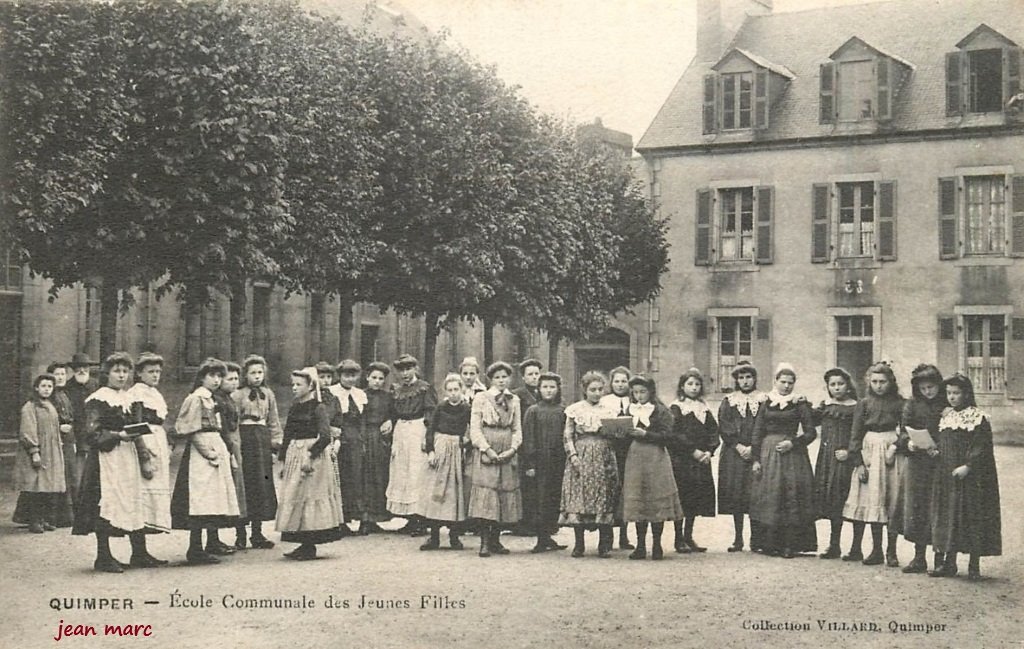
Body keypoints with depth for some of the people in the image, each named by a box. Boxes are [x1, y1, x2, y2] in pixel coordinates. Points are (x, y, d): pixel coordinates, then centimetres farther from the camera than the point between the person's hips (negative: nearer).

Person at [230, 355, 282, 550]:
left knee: (263, 487, 5)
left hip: (263, 440, 5)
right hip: (244, 440, -5)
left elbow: (274, 421, 16)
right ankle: (240, 535, 2)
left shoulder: (268, 394, 13)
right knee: (244, 486, -5)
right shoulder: (237, 395, -2)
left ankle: (257, 533, 13)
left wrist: (277, 442, 8)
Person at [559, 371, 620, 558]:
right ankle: (579, 544, 2)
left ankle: (605, 545, 4)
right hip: (581, 457, -1)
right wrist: (573, 455, -9)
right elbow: (568, 435, 3)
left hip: (604, 458, 2)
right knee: (578, 496, -5)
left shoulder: (608, 410, 11)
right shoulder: (575, 409, 6)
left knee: (604, 498, -1)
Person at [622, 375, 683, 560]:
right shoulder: (630, 410, 14)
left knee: (656, 501, -3)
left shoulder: (661, 411, 0)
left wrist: (645, 434, -16)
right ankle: (640, 546, 6)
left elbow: (668, 436, -8)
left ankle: (657, 545, 4)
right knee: (636, 501, 2)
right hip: (634, 458, 4)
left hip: (655, 457, -4)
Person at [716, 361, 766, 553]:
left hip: (756, 453, -1)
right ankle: (737, 540, 5)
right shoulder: (729, 401, 10)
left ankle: (756, 540, -1)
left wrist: (753, 448, -11)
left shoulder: (763, 399, 7)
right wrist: (738, 446, -10)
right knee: (736, 494, -1)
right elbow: (724, 427, 2)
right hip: (733, 453, 1)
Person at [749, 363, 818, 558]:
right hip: (768, 453, 2)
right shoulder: (765, 403, 8)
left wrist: (793, 443, -12)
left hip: (792, 454, -2)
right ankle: (771, 544, 6)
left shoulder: (800, 404, 4)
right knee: (769, 498, 0)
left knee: (792, 498, -6)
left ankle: (790, 545, -3)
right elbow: (757, 432, 7)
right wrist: (756, 459, 1)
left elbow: (811, 432, 3)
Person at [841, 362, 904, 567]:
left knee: (893, 502, -1)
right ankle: (876, 550, 5)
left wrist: (897, 446, -13)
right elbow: (856, 434, 4)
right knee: (873, 501, 0)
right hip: (870, 452, 1)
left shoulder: (899, 403, 3)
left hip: (892, 452, -1)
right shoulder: (864, 404, 5)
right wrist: (859, 462, -3)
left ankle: (891, 551, 4)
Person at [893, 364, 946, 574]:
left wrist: (942, 450, -15)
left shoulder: (949, 405, -1)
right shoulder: (912, 405, 7)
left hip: (941, 463, -3)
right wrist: (908, 442, -14)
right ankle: (919, 558, 13)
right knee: (916, 507, 4)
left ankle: (940, 559, 9)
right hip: (917, 464, 3)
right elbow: (904, 431, 7)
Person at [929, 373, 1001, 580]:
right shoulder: (946, 417, 13)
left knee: (972, 516, -2)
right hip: (946, 476, 6)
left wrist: (967, 466, -21)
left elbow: (981, 448, -13)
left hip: (971, 478, -6)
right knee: (948, 517, 7)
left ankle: (974, 565, 5)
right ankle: (949, 562, 14)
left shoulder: (978, 418, -7)